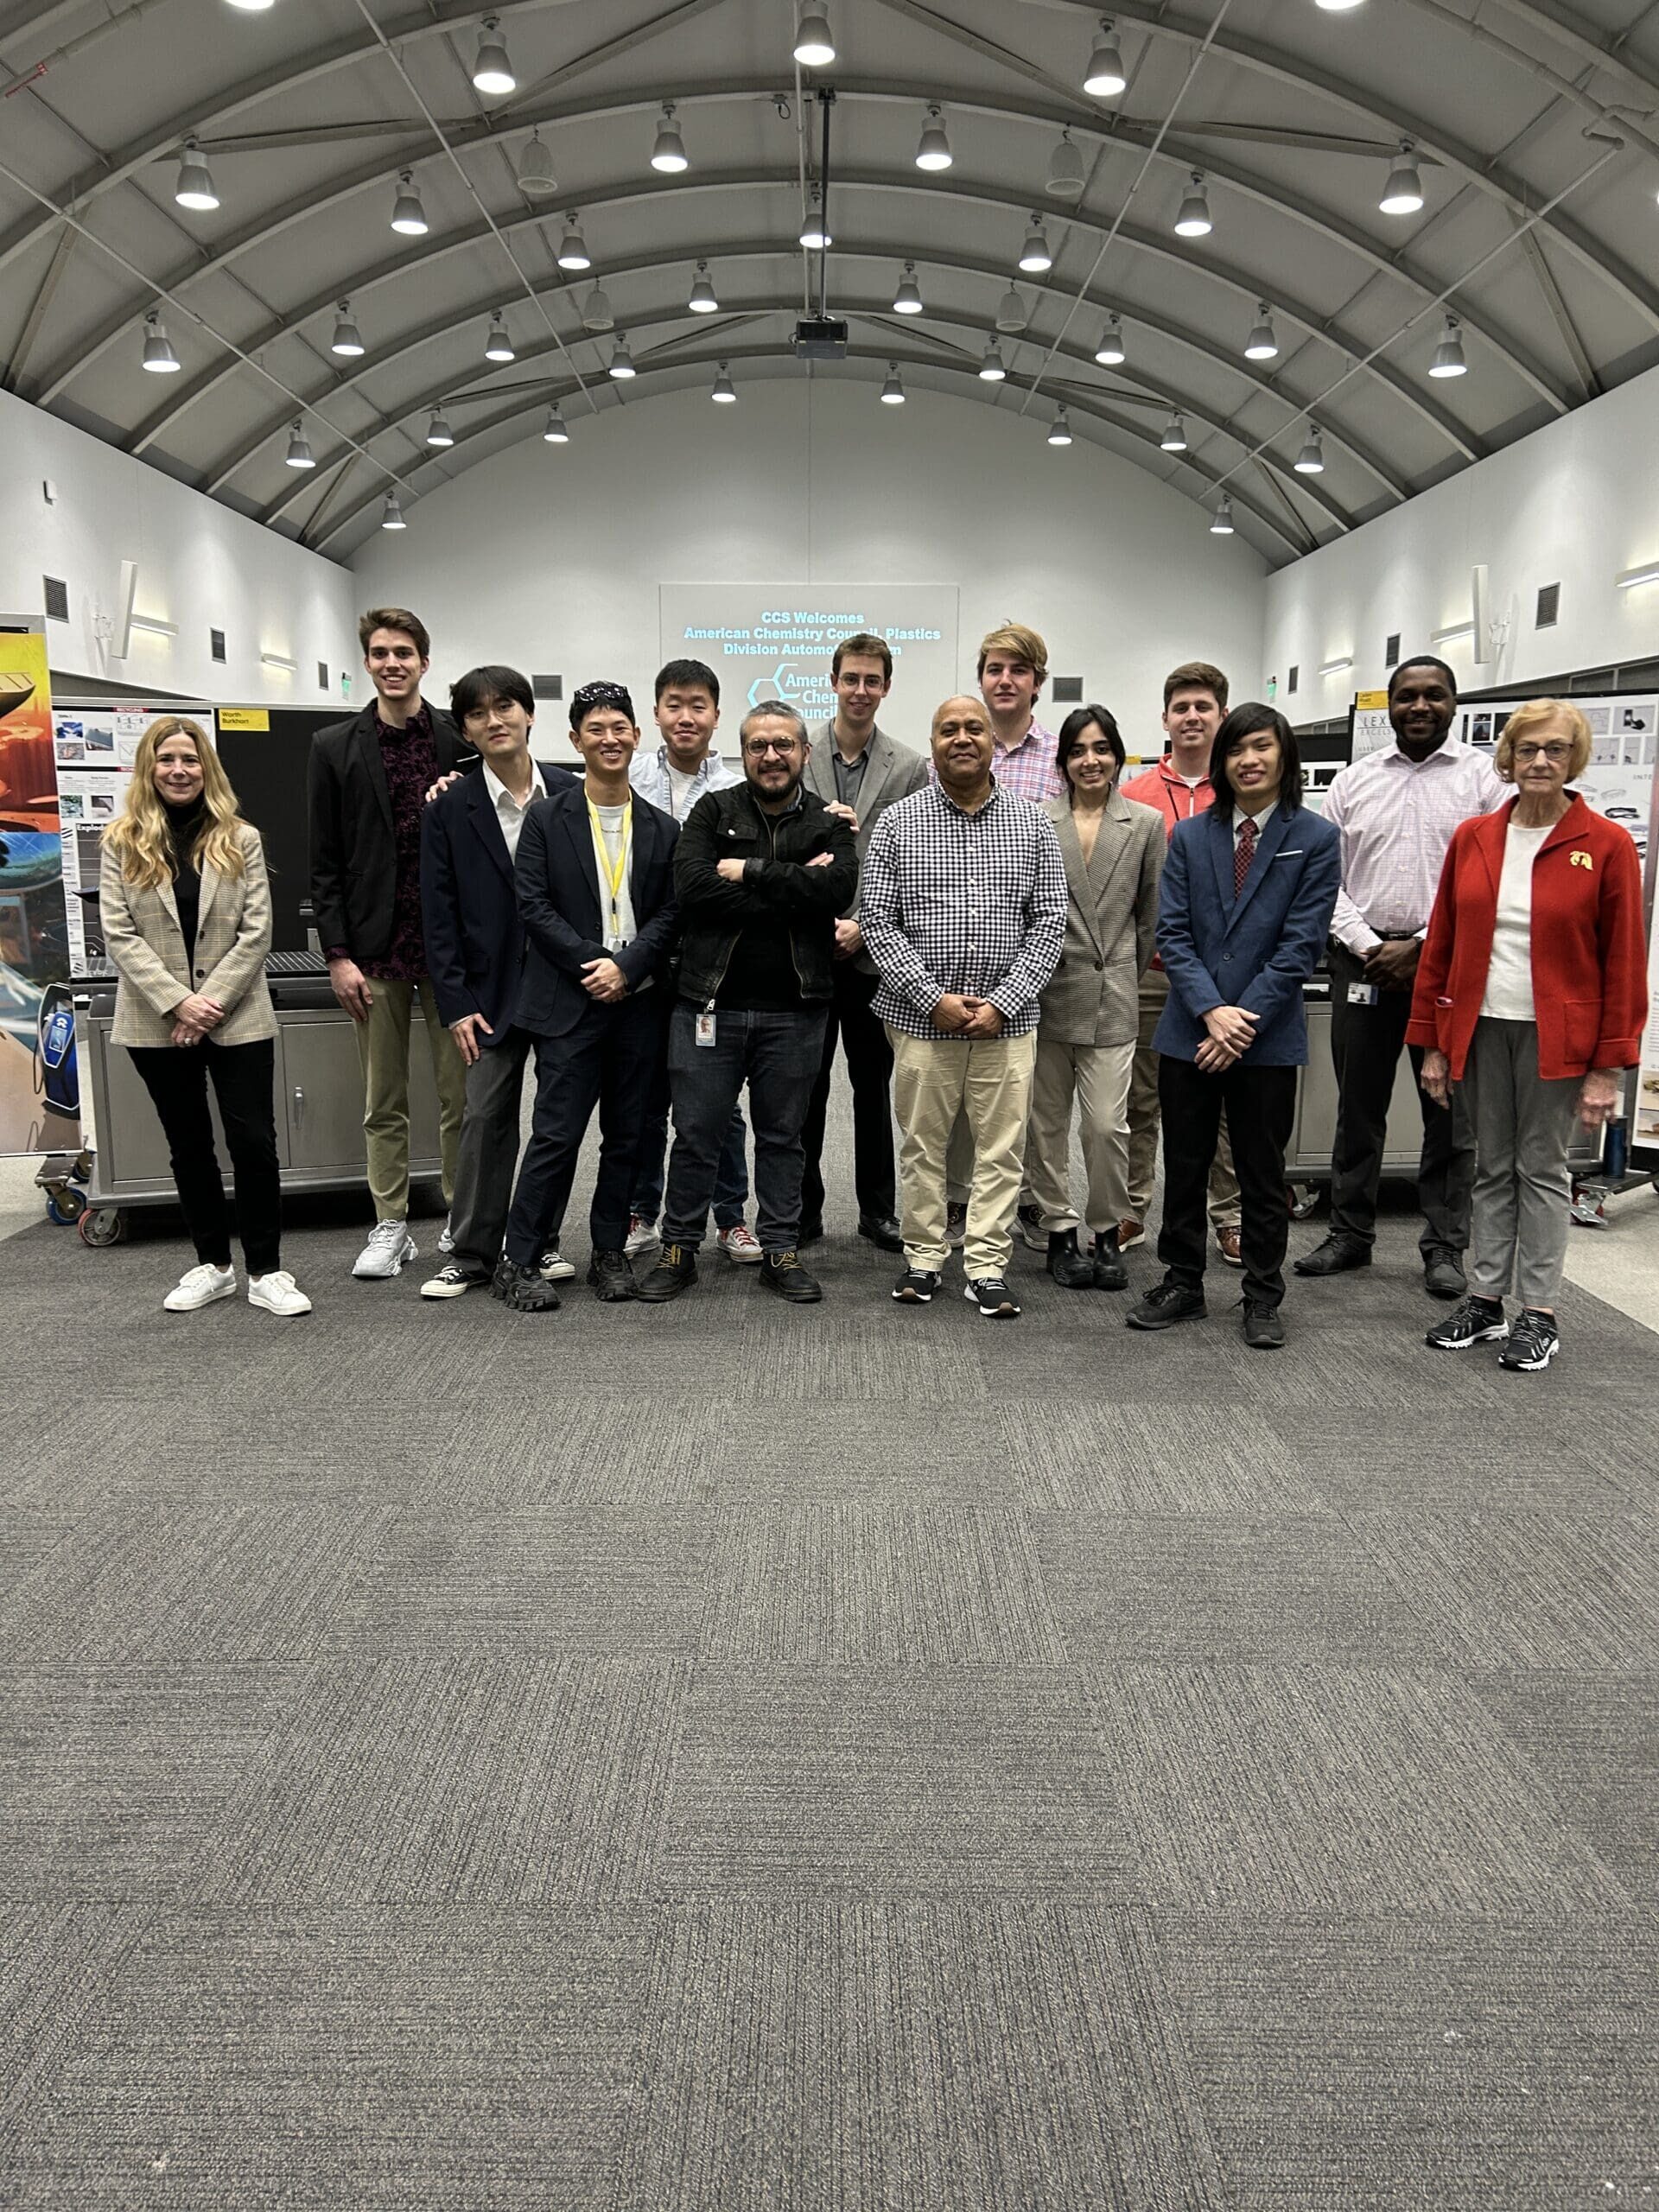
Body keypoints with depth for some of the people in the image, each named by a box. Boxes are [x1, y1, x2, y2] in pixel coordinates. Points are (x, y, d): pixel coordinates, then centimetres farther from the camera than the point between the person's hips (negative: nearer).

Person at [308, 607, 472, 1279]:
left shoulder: (461, 742, 4)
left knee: (460, 1094, 6)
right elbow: (325, 863, 2)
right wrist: (338, 955, -4)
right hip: (374, 947, 0)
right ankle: (390, 1226, 17)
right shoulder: (335, 747, 4)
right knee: (384, 1102, 8)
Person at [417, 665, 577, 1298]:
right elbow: (438, 912, -2)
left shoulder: (570, 793, 1)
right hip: (494, 990, -1)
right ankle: (471, 1254, 12)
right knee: (486, 1120, 1)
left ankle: (543, 1239, 23)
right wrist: (456, 1004, -7)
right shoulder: (450, 807, -1)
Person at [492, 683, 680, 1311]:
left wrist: (626, 966, -11)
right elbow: (533, 903, -5)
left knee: (626, 1137, 9)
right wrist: (592, 963, -13)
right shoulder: (547, 817, 2)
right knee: (557, 1135, -4)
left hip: (638, 1001, 3)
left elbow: (670, 912, 4)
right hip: (570, 1001, -3)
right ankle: (519, 1261, 7)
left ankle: (610, 1253, 21)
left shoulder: (662, 828, 9)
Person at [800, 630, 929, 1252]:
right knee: (805, 1089, 6)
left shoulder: (910, 769, 3)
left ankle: (878, 1208, 23)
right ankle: (802, 1211, 18)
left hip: (874, 952, 1)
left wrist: (863, 926, -11)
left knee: (873, 1087, 11)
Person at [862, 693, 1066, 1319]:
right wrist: (934, 998, -11)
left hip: (1007, 1019, 1)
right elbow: (878, 921, -3)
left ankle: (987, 1267, 14)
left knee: (1001, 1148, 4)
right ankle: (924, 1258, 22)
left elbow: (1049, 921, 1)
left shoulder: (1032, 823, 4)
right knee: (922, 1144, 8)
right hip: (922, 1015, -1)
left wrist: (1003, 1002, -9)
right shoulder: (898, 823, 1)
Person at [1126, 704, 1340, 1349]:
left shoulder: (1314, 839, -3)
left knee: (1262, 1174, 9)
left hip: (1269, 1037, -2)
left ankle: (1262, 1298, 21)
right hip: (1187, 1030, 3)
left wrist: (1244, 1022, -14)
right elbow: (1172, 932, -1)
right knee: (1183, 1168, 11)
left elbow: (1301, 944, -8)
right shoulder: (1190, 836, 5)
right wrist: (1211, 1011, -14)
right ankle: (1182, 1284, 25)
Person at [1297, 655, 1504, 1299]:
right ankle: (1350, 1233, 20)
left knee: (1450, 1112, 3)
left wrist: (1422, 948, -12)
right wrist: (1366, 947, -6)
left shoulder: (1482, 777, 1)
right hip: (1363, 958, 2)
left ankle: (1445, 1246, 14)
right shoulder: (1355, 781, 9)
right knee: (1357, 1106, 9)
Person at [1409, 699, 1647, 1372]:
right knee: (1492, 1166, 12)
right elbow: (1441, 946, 8)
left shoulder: (1607, 846, -6)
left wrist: (1608, 1065, -8)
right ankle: (1487, 1298, 22)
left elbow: (1623, 963, -5)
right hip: (1480, 1028, 3)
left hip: (1556, 1034, -3)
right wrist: (1432, 1041, 6)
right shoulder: (1472, 838, 4)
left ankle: (1538, 1314, 15)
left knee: (1542, 1169, 5)